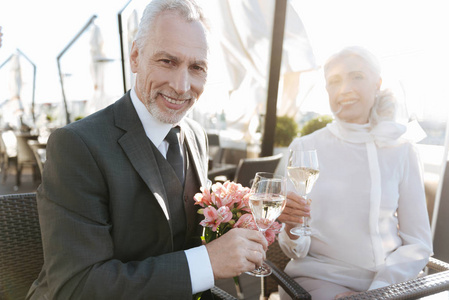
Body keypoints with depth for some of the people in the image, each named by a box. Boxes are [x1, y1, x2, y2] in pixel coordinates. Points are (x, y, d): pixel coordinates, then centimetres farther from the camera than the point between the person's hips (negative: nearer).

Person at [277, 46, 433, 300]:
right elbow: (296, 250, -1)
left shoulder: (402, 150, -1)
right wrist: (292, 229, -22)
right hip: (318, 277, -1)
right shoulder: (304, 148, -4)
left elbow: (418, 244, 3)